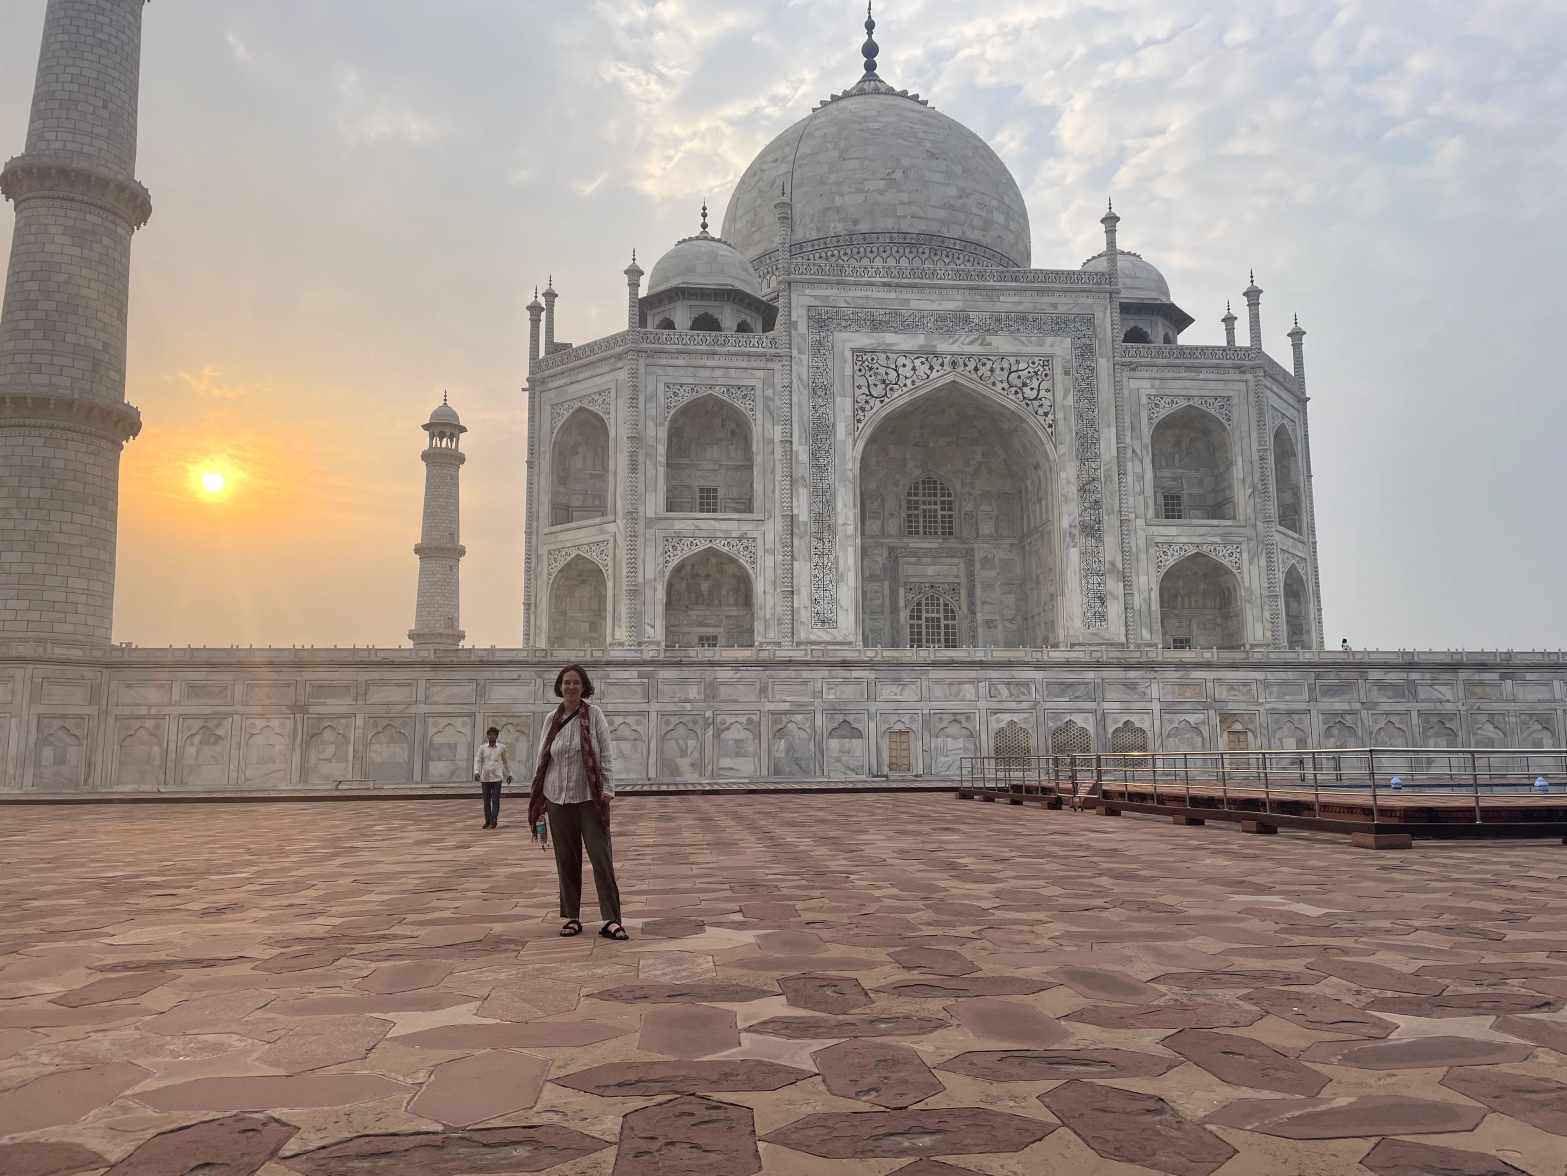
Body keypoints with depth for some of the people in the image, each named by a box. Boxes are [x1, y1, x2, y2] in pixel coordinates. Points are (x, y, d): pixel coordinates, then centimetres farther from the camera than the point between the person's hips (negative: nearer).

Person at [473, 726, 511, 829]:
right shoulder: (482, 747, 3)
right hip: (485, 778, 1)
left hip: (497, 778, -1)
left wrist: (509, 774, 18)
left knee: (495, 800, -6)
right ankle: (487, 821, 17)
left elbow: (505, 761, 14)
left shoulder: (501, 747, 4)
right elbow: (478, 760, -3)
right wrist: (476, 772, -18)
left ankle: (494, 821, -3)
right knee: (486, 800, 8)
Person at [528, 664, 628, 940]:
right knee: (566, 859, 8)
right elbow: (541, 760, 11)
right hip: (558, 798, 3)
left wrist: (608, 788, -11)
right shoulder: (552, 720, 6)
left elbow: (606, 753, -3)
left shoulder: (594, 714, -2)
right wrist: (537, 796, 8)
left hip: (590, 797, -3)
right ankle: (571, 917, 17)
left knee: (602, 856, -6)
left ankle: (611, 919, -4)